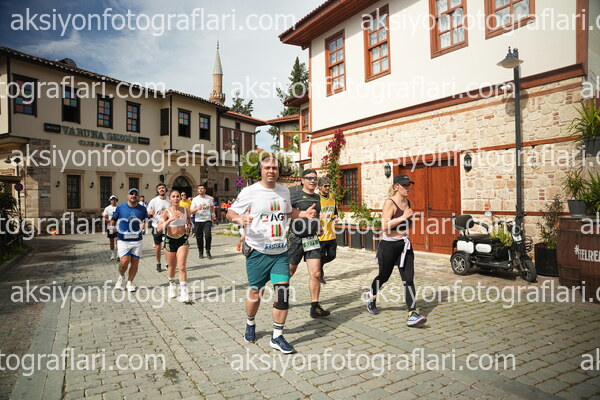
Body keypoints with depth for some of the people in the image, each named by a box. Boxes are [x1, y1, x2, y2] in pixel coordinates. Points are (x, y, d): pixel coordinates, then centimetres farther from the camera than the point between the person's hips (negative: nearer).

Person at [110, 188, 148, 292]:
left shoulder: (142, 209, 5)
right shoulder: (120, 207, 1)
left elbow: (146, 221, 14)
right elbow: (113, 219, 10)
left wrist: (144, 225, -9)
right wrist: (112, 227, -10)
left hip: (137, 240, 2)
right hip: (123, 240, -2)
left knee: (135, 262, 2)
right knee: (124, 262, -10)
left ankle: (129, 282, 21)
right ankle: (121, 277, 22)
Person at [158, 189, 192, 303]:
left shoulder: (185, 210, 1)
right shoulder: (167, 212, -9)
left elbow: (189, 222, 19)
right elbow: (159, 228, -18)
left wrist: (189, 226, -4)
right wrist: (170, 219, -30)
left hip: (183, 240, 1)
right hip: (170, 240, 0)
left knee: (182, 267, -9)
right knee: (171, 267, 14)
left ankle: (184, 291, -6)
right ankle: (172, 286, 40)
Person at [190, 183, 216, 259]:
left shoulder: (209, 198, 5)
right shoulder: (195, 199, -1)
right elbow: (191, 211, -3)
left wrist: (213, 213, 11)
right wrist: (197, 208, -20)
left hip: (207, 220, 0)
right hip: (198, 221, 0)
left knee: (208, 235, -17)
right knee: (199, 238, 4)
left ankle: (208, 251, 2)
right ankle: (201, 253, 21)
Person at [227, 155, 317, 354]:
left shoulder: (284, 191, 9)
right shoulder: (250, 192, -7)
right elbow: (230, 212, -3)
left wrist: (304, 214, 8)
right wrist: (240, 218, -25)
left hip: (280, 252, 4)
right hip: (257, 252, -3)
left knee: (283, 292, -4)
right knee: (255, 293, 7)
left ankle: (277, 337, 11)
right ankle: (250, 324, 38)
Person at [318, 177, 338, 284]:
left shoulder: (332, 197, 8)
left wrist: (335, 216, 0)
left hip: (331, 234, 6)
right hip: (320, 234, -6)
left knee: (332, 256, 11)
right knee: (321, 256, 6)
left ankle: (319, 266, 39)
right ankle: (320, 275, 29)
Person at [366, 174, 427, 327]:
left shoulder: (407, 202, 9)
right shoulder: (390, 202, -14)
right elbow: (384, 226, -25)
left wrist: (410, 220, 11)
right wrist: (403, 217, -26)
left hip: (404, 245, 6)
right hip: (389, 245, -6)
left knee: (409, 279, -5)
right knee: (383, 276, 12)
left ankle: (412, 314, -5)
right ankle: (371, 300, 39)